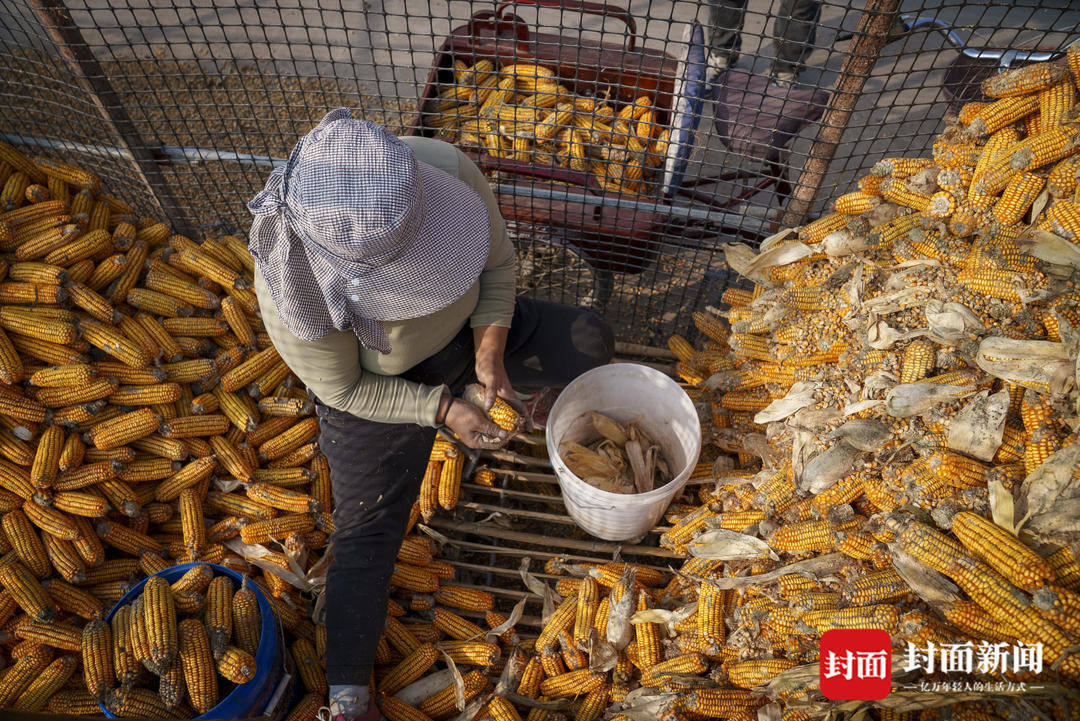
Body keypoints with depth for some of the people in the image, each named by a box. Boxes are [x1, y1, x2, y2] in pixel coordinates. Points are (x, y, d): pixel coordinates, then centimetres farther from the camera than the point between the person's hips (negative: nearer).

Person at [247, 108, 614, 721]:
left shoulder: (446, 168, -31)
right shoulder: (289, 285, -37)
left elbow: (498, 258, -12)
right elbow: (344, 390, -21)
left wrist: (489, 353, -21)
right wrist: (443, 409, -27)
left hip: (468, 328, 4)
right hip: (375, 389, -3)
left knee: (591, 342, 2)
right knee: (366, 530, -5)